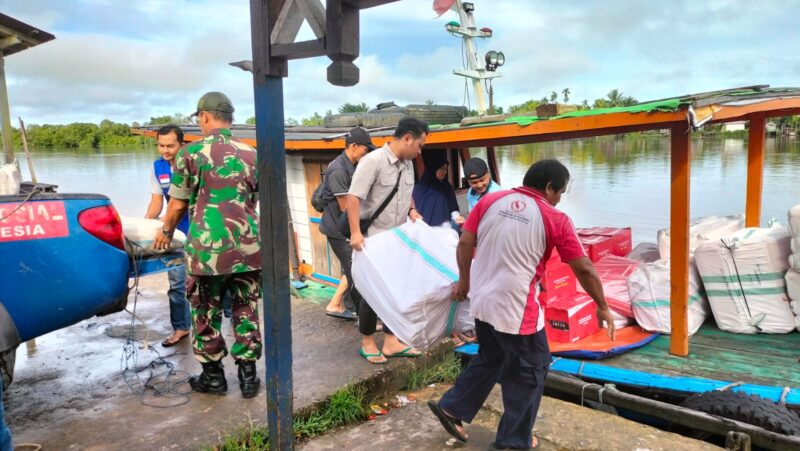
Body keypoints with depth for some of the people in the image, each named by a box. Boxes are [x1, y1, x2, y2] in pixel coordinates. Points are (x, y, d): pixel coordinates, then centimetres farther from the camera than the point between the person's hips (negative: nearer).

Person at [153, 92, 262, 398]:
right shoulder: (251, 154, 6)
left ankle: (213, 377, 25)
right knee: (246, 312, 12)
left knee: (206, 315, 13)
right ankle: (248, 375, 19)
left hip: (208, 248, -3)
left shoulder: (192, 152, -4)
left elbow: (178, 203, 1)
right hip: (248, 246, 3)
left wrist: (166, 232, 19)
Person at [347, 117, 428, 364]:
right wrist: (355, 232, -31)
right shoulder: (373, 161, -18)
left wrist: (412, 210, 1)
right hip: (372, 239, -8)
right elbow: (353, 197, -23)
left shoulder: (407, 164, 7)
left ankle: (391, 342, 23)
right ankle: (367, 342, 19)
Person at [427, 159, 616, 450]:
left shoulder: (490, 200, 2)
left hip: (482, 301, 6)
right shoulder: (555, 219, -8)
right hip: (516, 309, -6)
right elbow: (584, 269, -4)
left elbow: (465, 244, 3)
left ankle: (451, 407, 31)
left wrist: (464, 281, 17)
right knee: (529, 371, 13)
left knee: (489, 359, 26)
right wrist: (602, 307, 9)